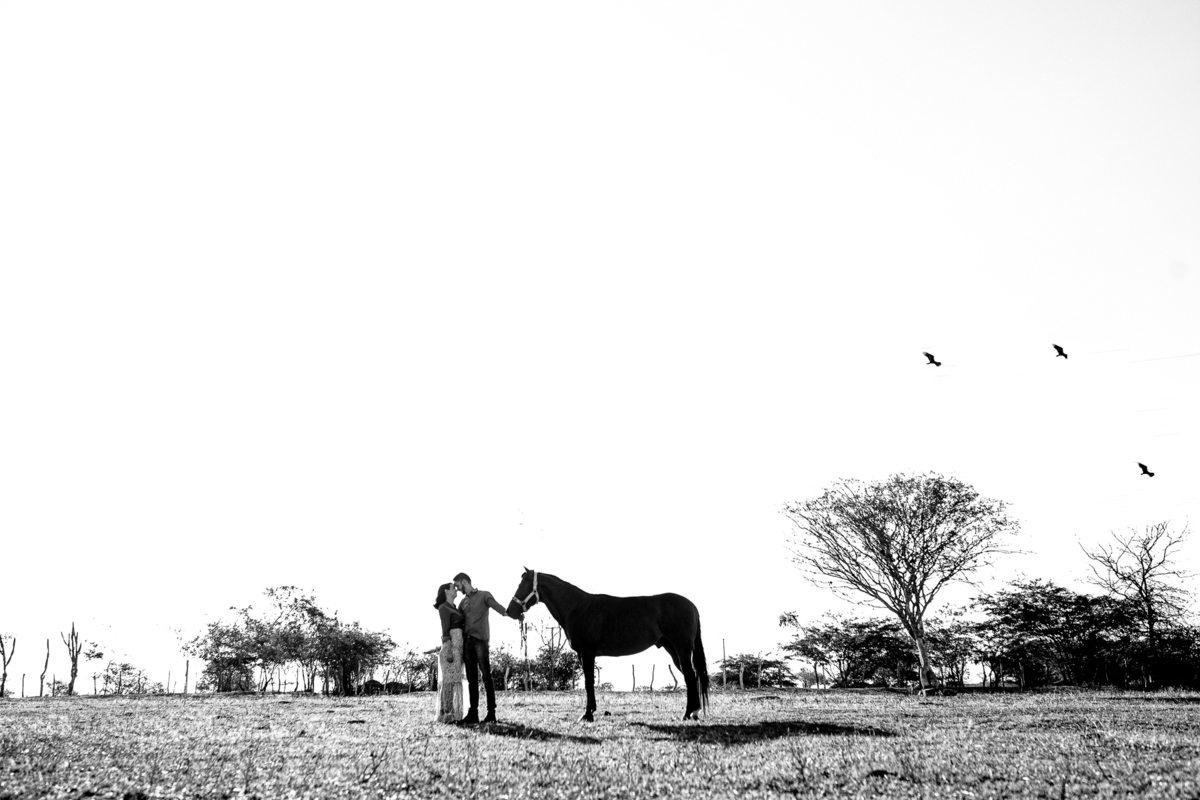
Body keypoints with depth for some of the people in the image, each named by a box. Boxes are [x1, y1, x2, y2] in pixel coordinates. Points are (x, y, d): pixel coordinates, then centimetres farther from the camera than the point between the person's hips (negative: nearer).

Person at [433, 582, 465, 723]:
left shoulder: (453, 608, 22)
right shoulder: (444, 608, -7)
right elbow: (445, 630, -15)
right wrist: (449, 651, -21)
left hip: (457, 646, 9)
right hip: (450, 646, -9)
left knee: (454, 679, 5)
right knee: (449, 679, -11)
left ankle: (451, 714, 4)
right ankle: (445, 715, -12)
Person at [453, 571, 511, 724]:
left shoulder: (484, 595, 5)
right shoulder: (463, 602, 22)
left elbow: (496, 605, -14)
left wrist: (507, 613, -34)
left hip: (480, 640, -6)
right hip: (467, 642, 6)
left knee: (486, 676, -8)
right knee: (471, 678, 4)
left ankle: (491, 712, -8)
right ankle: (473, 713, 4)